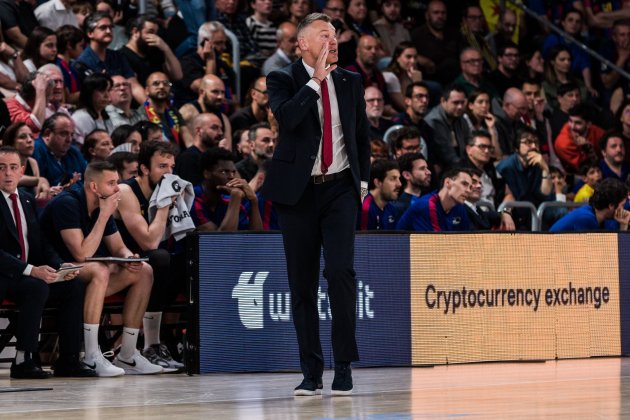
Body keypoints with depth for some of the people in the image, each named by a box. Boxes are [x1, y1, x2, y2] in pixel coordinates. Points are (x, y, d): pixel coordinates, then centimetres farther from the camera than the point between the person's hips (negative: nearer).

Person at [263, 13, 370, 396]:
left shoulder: (350, 82, 10)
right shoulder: (283, 80, 0)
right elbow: (286, 117, -20)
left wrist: (363, 180, 11)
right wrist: (316, 79, -18)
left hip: (340, 190, 1)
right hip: (299, 191, -1)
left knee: (341, 271, -15)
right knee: (302, 282, 1)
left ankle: (344, 366, -6)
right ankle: (311, 372, 8)